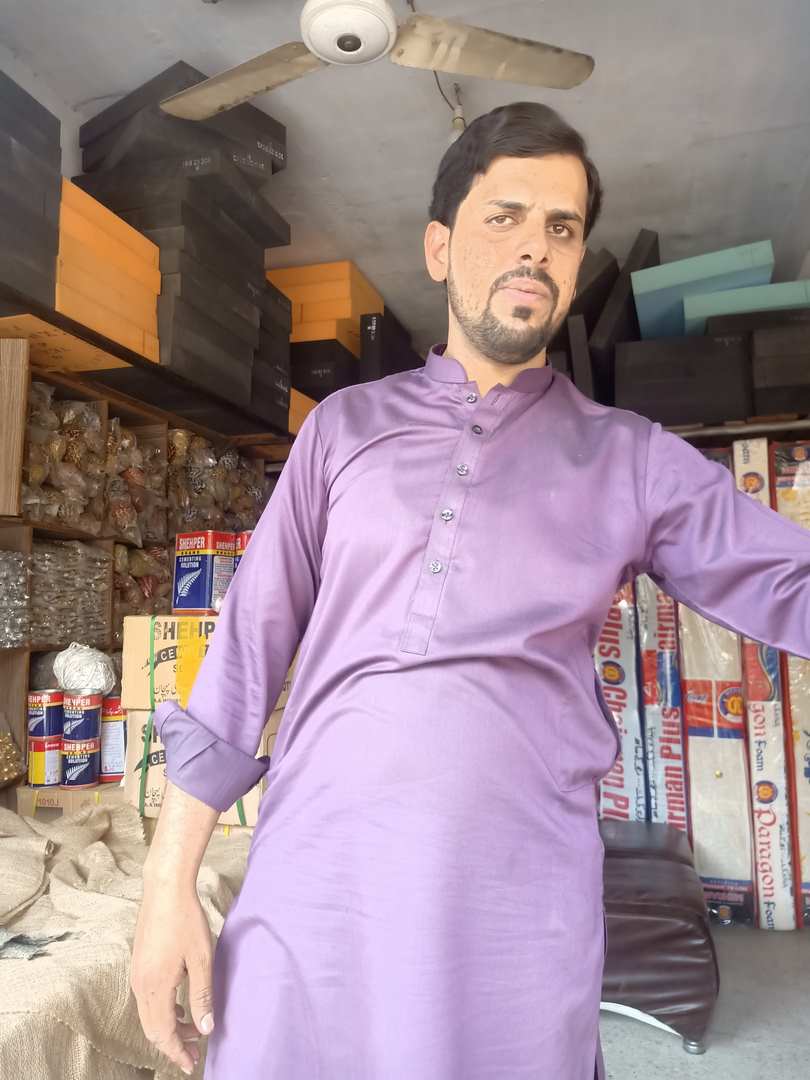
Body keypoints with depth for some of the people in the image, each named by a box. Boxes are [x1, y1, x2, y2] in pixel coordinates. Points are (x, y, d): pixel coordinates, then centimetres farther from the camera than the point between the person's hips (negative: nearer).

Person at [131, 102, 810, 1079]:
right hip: (308, 888, 1)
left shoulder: (632, 461, 6)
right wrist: (170, 877, 2)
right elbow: (250, 641, 4)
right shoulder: (345, 427, 7)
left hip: (520, 910, 0)